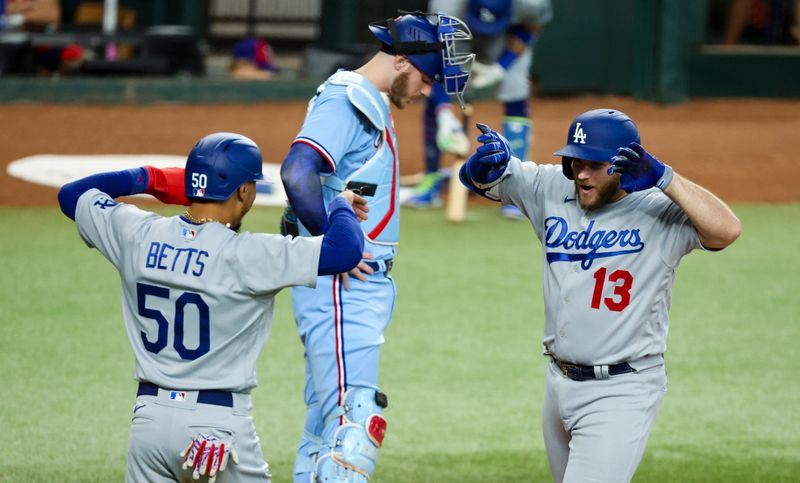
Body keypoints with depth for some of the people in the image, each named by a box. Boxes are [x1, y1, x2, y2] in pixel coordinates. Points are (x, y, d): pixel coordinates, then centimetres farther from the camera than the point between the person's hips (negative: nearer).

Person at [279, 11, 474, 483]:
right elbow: (297, 173, -26)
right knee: (355, 423, -19)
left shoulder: (371, 105, 19)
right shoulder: (346, 100, -12)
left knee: (325, 433, 13)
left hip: (361, 282, 11)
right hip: (340, 285, -11)